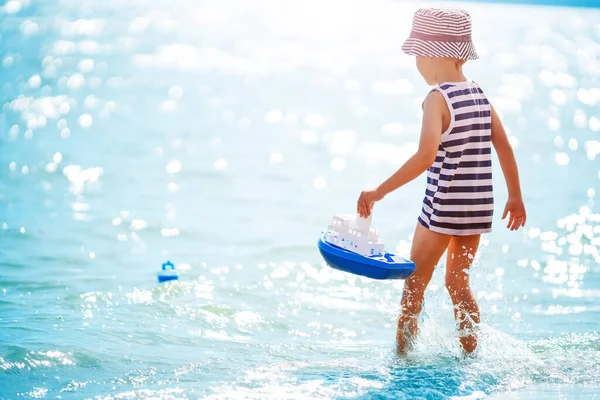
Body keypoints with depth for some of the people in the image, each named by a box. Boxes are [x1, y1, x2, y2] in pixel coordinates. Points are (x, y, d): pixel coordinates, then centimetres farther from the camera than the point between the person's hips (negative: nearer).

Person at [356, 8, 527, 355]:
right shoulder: (479, 95, 6)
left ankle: (402, 357, 8)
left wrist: (379, 192, -23)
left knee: (414, 284, 6)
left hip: (444, 205, -7)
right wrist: (516, 196, 19)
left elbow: (425, 157, -25)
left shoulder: (438, 98, -15)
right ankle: (472, 354, 20)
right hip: (478, 205, 7)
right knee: (459, 282, 20)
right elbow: (505, 148, 8)